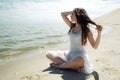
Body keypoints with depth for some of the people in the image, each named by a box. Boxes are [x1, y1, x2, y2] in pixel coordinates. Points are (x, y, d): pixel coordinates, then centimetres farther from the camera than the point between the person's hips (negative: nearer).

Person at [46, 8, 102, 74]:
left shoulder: (86, 30, -8)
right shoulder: (72, 26, 7)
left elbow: (95, 46, -9)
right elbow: (63, 14, 15)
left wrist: (99, 33, -20)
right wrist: (73, 12, 7)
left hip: (80, 55, -6)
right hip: (69, 54, 6)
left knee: (78, 61, -43)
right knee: (49, 54, -7)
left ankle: (59, 65, -13)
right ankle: (74, 67, -19)